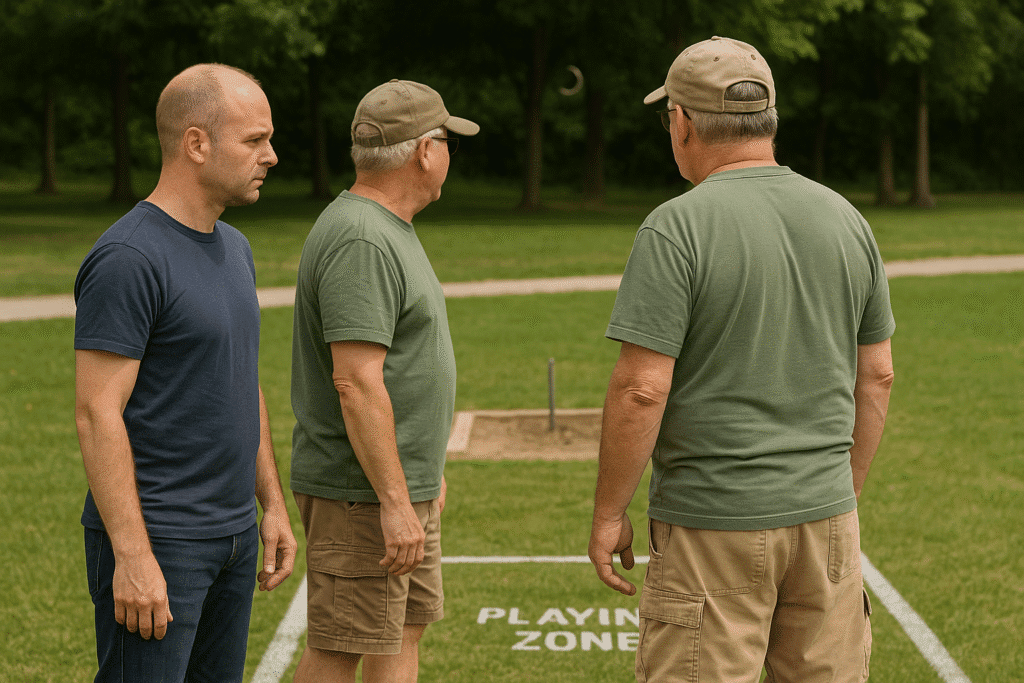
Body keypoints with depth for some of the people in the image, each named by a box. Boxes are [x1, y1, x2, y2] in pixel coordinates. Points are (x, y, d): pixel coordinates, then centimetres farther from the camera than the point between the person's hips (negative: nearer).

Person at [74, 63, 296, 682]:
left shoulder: (234, 249, 12)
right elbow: (98, 415, -19)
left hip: (233, 535, 9)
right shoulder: (127, 259, -16)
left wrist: (274, 505, 16)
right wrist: (133, 556, -22)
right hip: (154, 540, -9)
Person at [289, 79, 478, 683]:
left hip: (404, 485, 11)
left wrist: (425, 472, 25)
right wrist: (394, 502, -26)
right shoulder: (360, 240, -20)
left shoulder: (388, 228, 15)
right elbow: (357, 383, -26)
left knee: (406, 633, 15)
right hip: (360, 493, -11)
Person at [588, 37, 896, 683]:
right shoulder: (846, 219, 6)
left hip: (714, 527, -5)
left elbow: (641, 390, -17)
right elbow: (877, 376, 11)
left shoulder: (675, 229, -13)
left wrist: (609, 513, -6)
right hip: (826, 516, 6)